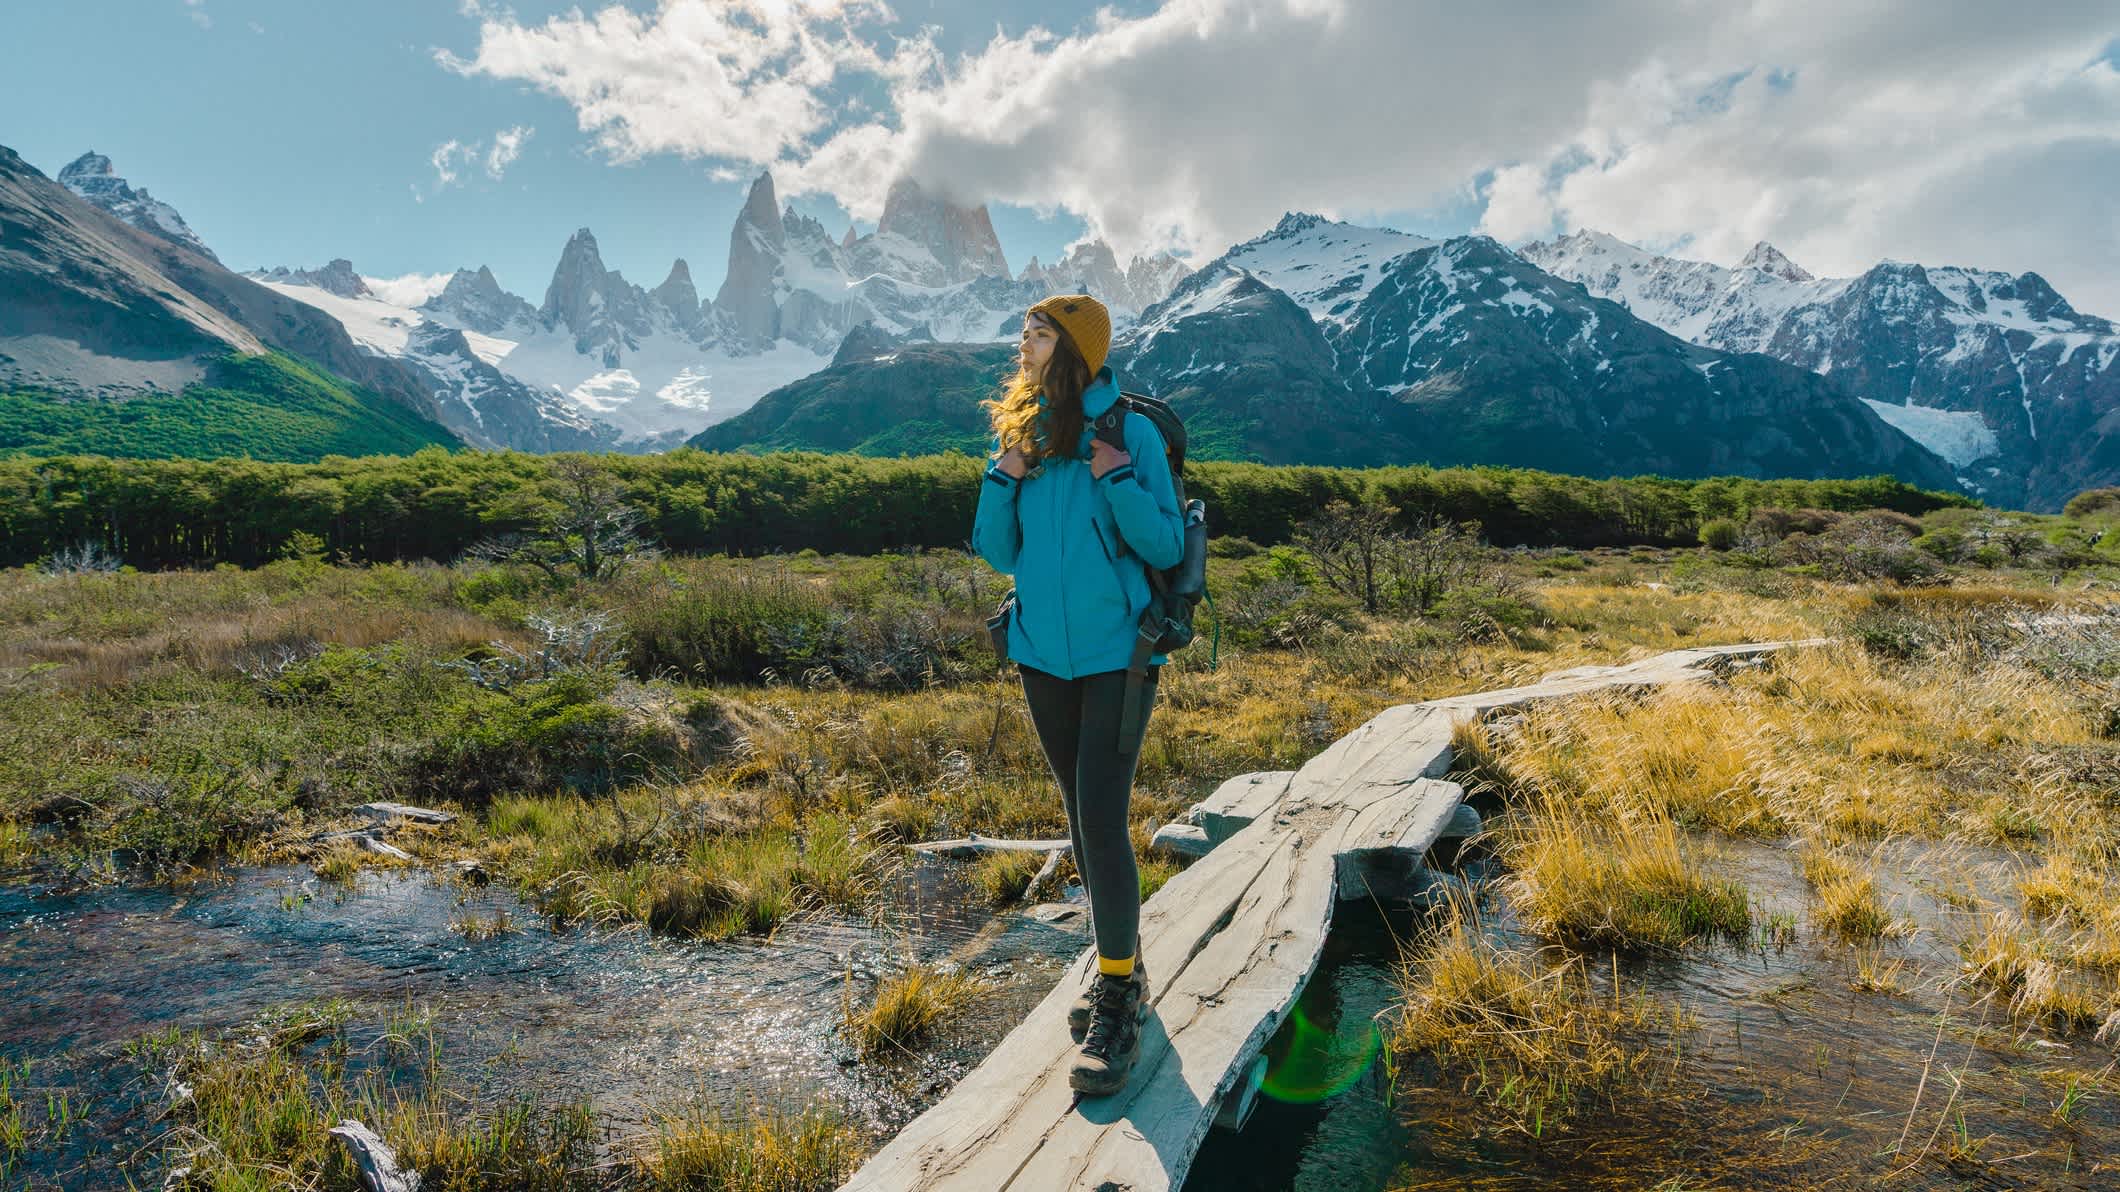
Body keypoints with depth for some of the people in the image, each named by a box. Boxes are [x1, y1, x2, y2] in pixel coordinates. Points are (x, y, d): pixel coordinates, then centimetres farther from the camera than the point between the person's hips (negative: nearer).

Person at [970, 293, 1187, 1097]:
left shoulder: (1130, 431, -8)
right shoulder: (1020, 433, 6)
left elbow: (1167, 548, -9)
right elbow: (1000, 555, 6)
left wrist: (1120, 480, -21)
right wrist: (1002, 480, -8)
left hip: (1116, 653, -5)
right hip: (1043, 652, 5)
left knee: (1102, 817, -11)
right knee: (1082, 813, 13)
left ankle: (1119, 1000, 2)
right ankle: (1119, 971, 29)